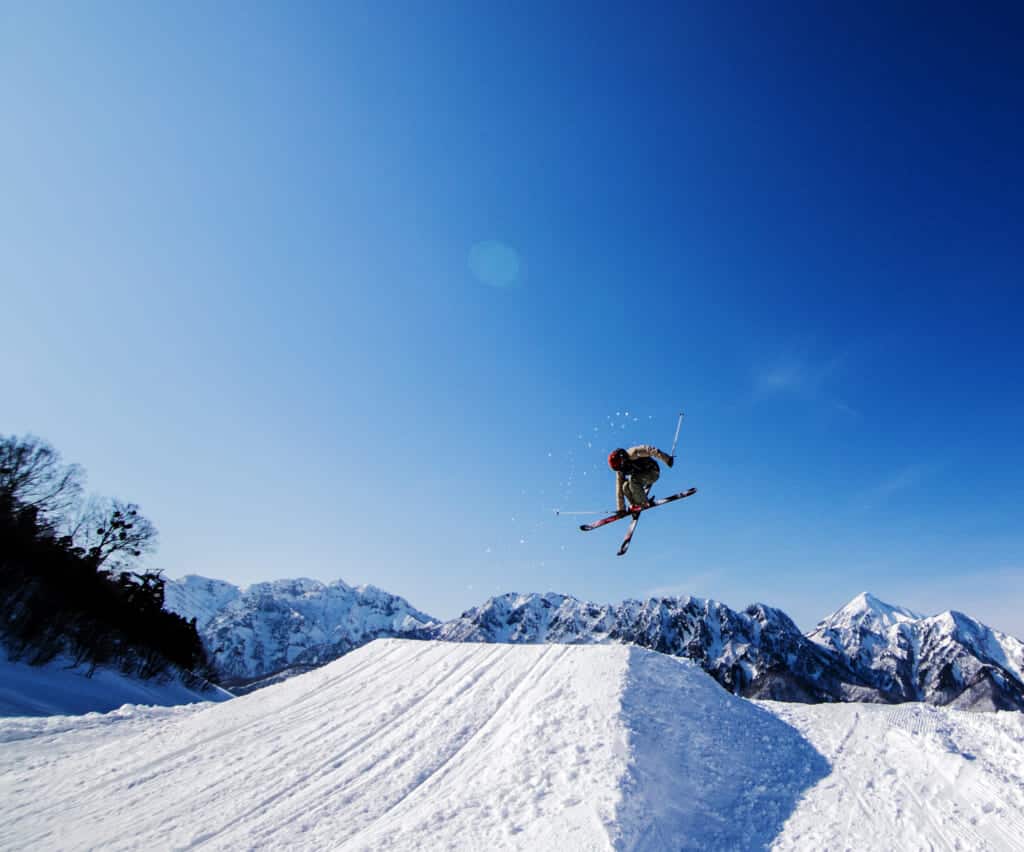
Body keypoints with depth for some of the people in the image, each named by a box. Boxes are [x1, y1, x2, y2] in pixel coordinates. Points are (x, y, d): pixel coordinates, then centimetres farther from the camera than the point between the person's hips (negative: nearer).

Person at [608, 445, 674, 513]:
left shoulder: (632, 454, -23)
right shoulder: (620, 471, -3)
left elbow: (648, 450, -30)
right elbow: (619, 488, 0)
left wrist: (666, 458, -37)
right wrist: (621, 508, 0)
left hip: (653, 472, -7)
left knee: (632, 479, -30)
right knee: (625, 486, -17)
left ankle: (644, 503, -21)